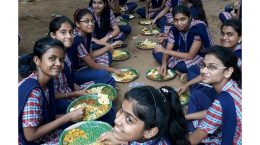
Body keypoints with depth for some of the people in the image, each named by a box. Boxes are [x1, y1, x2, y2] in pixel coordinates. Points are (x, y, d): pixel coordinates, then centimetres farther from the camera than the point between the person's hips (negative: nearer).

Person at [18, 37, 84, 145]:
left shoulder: (47, 81, -4)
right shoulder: (33, 93, -28)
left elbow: (48, 116, 4)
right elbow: (30, 135, -23)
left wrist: (72, 115, -7)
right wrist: (68, 117, -21)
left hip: (44, 134, 7)